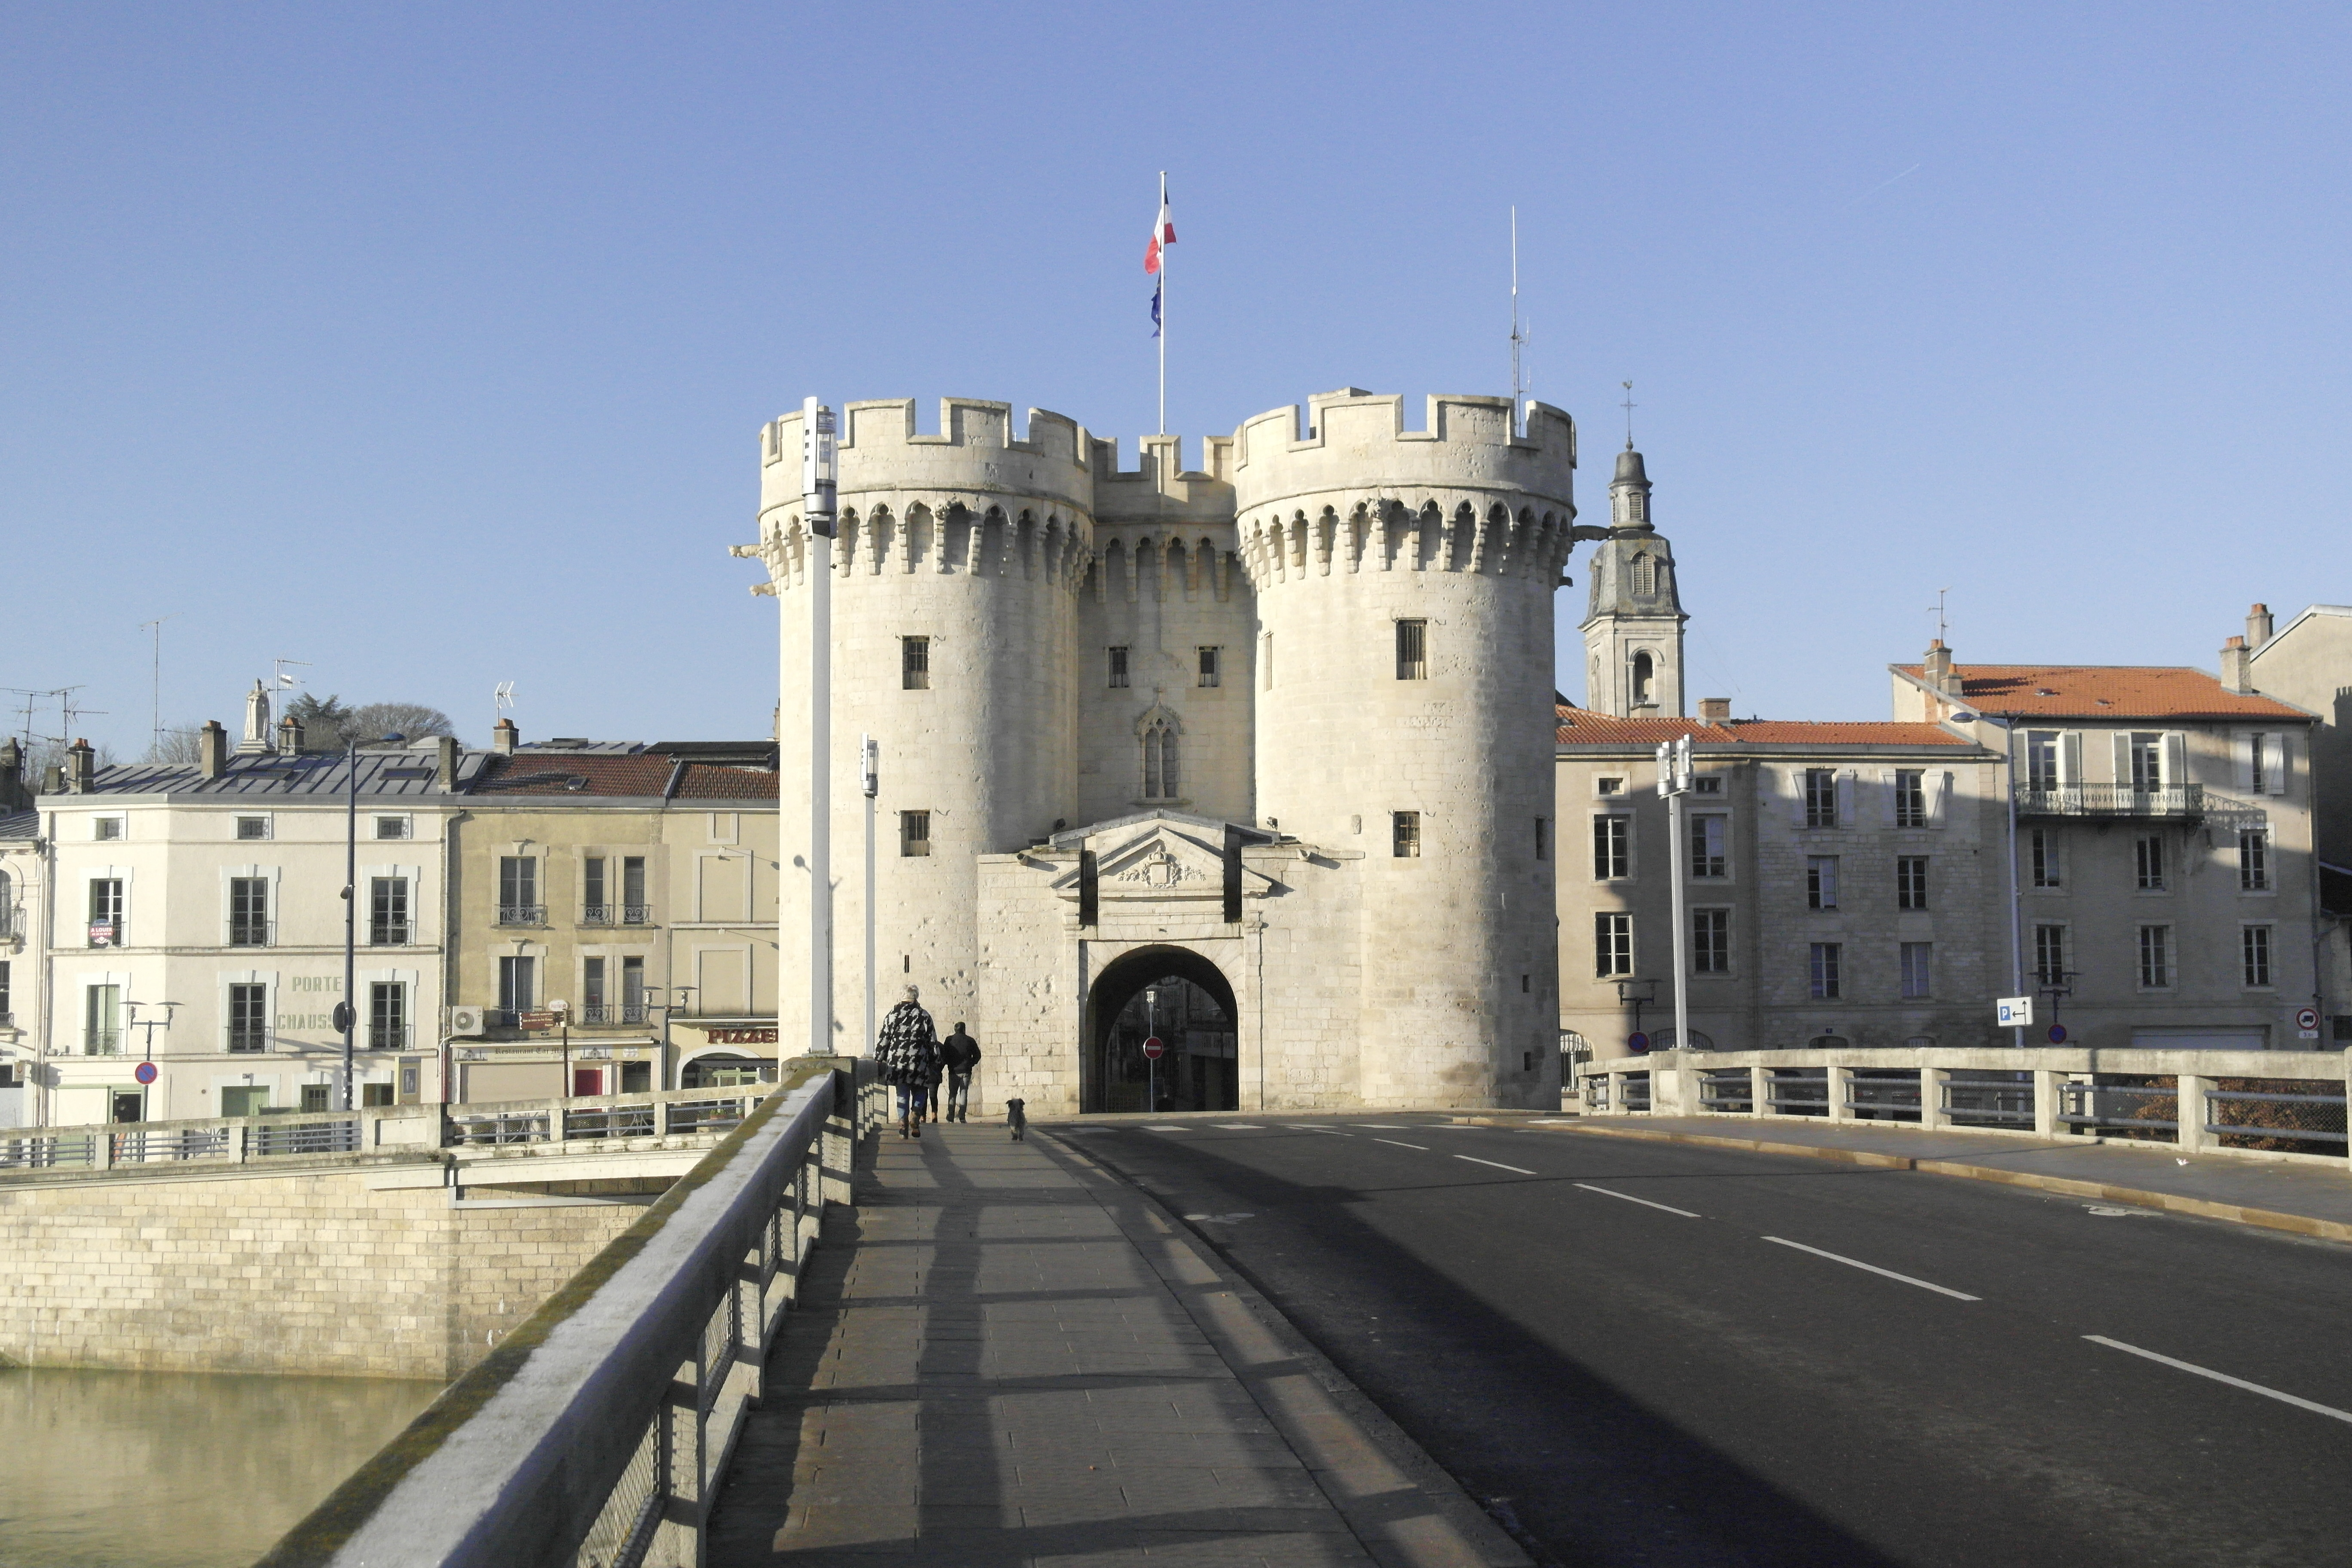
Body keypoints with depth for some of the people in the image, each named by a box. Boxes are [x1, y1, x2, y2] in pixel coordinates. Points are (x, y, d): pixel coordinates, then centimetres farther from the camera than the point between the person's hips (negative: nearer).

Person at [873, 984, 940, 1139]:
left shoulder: (893, 1015, 4)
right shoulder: (924, 1016, 1)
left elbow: (883, 1039, 6)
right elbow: (933, 1042, 4)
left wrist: (878, 1061, 15)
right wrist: (936, 1064, 12)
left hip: (896, 1062, 1)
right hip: (919, 1062, -1)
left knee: (902, 1096, 7)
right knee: (919, 1092, 14)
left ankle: (903, 1127, 1)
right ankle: (915, 1113, -12)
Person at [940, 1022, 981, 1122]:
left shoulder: (949, 1040, -1)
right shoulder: (970, 1041, 0)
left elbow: (944, 1055, 0)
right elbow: (977, 1055, 3)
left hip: (953, 1071, 0)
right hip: (966, 1071, 0)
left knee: (952, 1094, 8)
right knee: (964, 1093, 3)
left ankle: (951, 1117, 0)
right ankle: (962, 1117, -6)